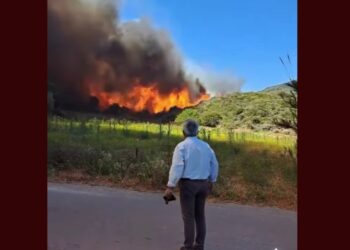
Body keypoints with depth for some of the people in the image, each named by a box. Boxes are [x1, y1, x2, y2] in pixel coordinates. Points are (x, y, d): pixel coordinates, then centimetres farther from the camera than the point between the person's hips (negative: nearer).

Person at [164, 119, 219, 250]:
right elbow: (214, 165, 11)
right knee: (200, 215, 13)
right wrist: (211, 182, 23)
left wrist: (170, 186, -15)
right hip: (203, 184, 5)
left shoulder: (181, 146, -11)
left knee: (188, 216, 2)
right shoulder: (205, 146, 6)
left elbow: (177, 167, -19)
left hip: (188, 184, -5)